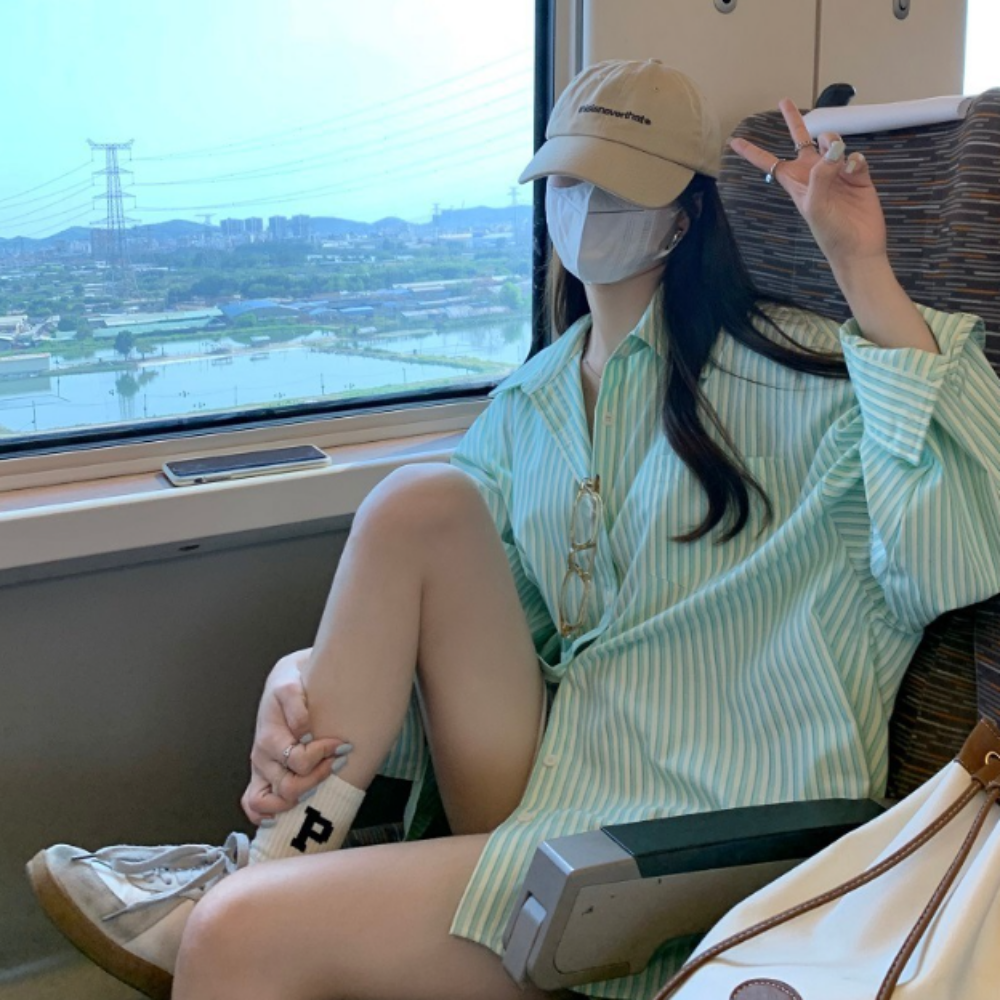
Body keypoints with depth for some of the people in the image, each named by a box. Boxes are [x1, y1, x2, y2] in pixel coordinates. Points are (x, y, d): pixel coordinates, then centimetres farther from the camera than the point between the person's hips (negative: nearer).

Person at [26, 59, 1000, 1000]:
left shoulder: (785, 371, -3)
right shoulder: (524, 407, 13)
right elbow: (429, 629, 12)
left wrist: (866, 273, -20)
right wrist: (305, 682, -10)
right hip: (548, 782, 6)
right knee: (420, 499, -15)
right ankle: (279, 857, -11)